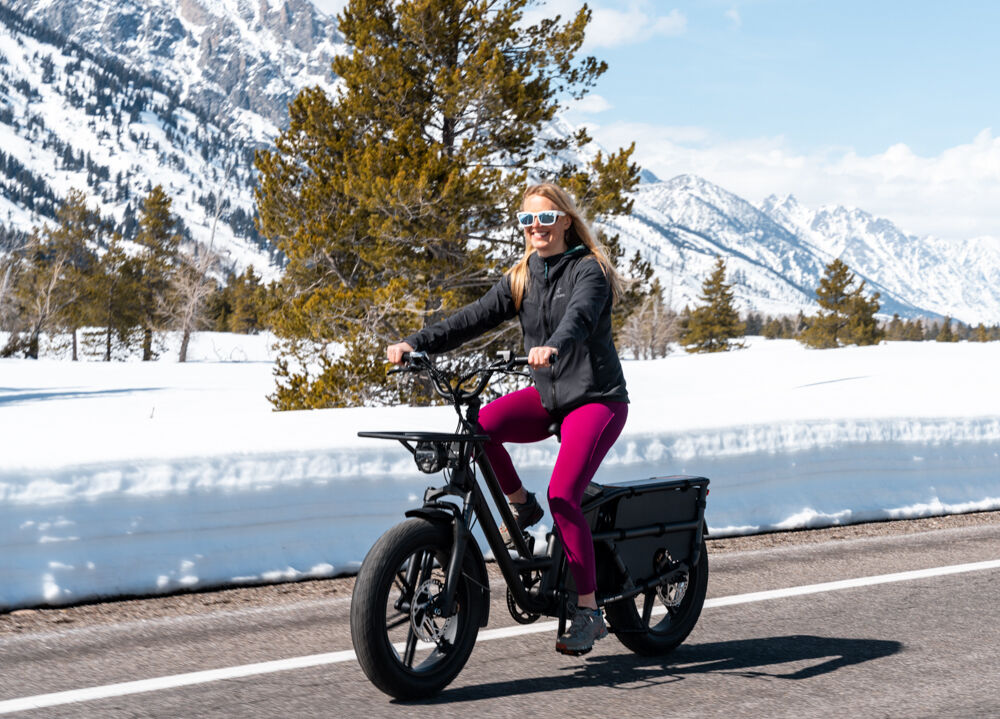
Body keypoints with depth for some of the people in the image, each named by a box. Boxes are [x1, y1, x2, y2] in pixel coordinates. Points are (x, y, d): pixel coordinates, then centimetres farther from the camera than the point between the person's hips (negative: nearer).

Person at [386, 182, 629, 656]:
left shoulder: (588, 270, -10)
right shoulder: (521, 279, 8)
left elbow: (579, 315, -31)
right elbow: (474, 318, -2)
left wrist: (551, 346, -53)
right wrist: (415, 343, -16)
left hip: (596, 399, -5)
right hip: (547, 395, 5)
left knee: (562, 496, -21)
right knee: (478, 425, -24)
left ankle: (588, 612, -12)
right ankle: (520, 504, 2)